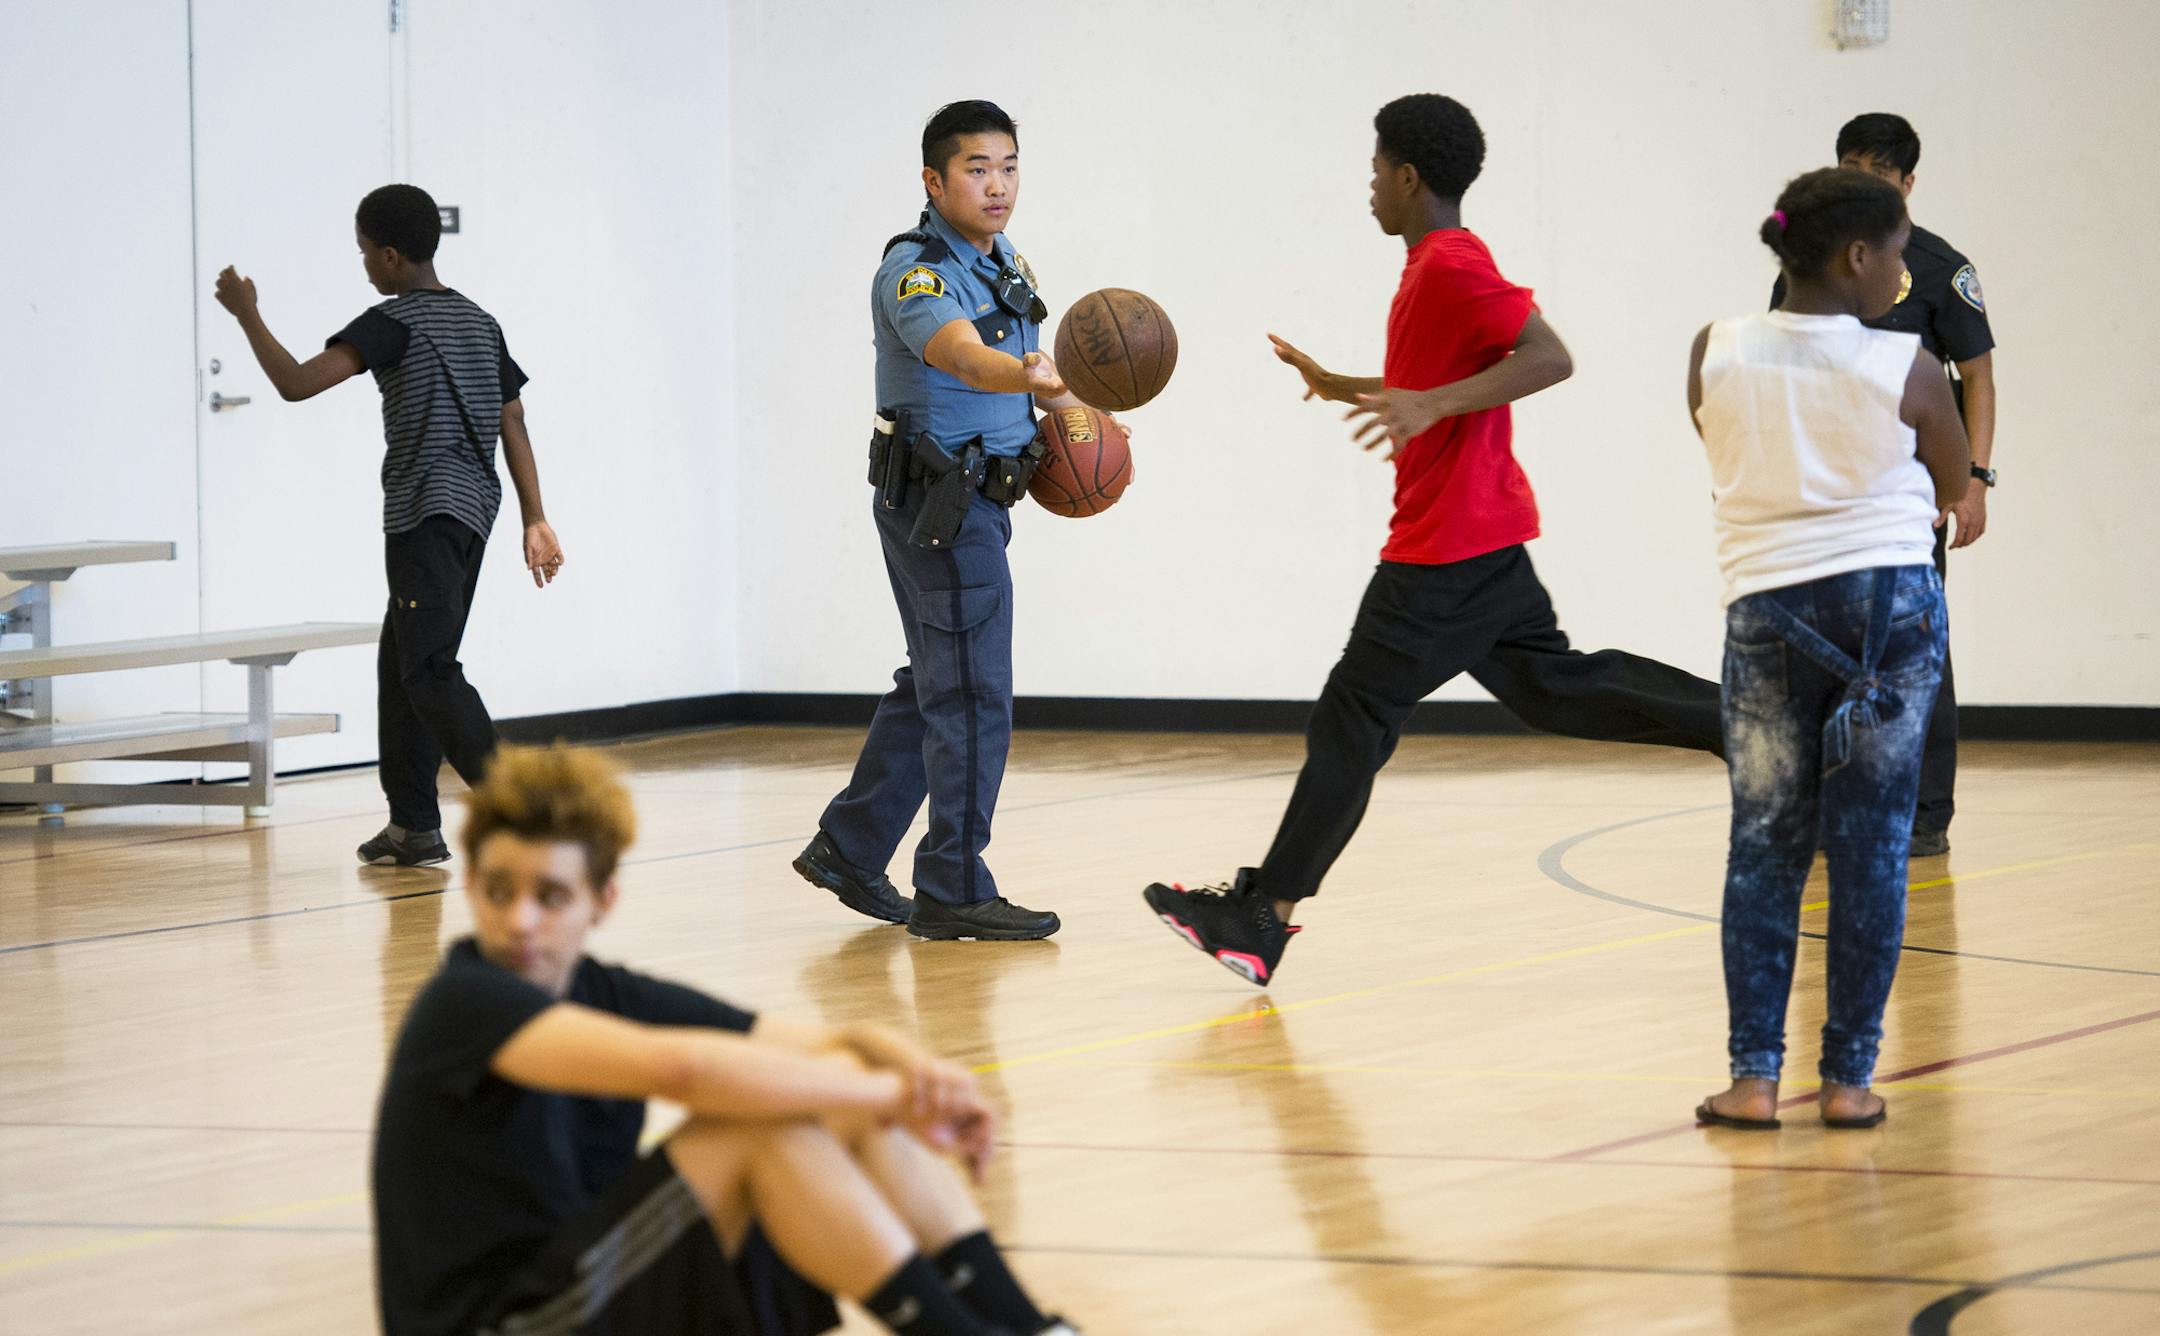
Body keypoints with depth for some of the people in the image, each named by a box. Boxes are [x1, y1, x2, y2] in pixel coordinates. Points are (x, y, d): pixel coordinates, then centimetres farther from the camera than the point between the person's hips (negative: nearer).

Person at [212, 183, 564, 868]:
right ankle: (413, 825, 15)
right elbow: (514, 426, 14)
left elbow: (297, 383, -15)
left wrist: (246, 314, -2)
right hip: (473, 510, 9)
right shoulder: (480, 322, 15)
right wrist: (536, 521, 15)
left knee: (430, 670, -12)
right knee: (400, 663, 15)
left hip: (426, 515, -9)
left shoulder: (393, 323, -9)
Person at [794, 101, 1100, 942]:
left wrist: (1068, 406, 18)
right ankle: (954, 891, -5)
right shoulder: (916, 271, -20)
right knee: (972, 694, -9)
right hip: (941, 502, -9)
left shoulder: (1003, 263, 10)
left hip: (976, 500, 9)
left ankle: (848, 849, 25)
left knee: (935, 685, 15)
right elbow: (961, 353, -41)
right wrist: (1031, 375, -60)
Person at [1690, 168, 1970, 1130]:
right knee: (1870, 847, 4)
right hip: (1891, 603, -2)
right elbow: (1952, 485, 6)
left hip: (1765, 610, 2)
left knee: (1763, 844, 8)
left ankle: (1754, 1074, 1)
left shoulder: (1717, 355, -3)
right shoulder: (1906, 370, -10)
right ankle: (1848, 1078, 6)